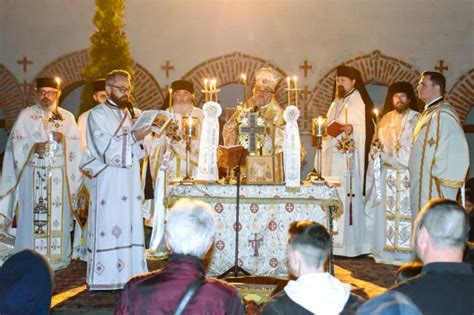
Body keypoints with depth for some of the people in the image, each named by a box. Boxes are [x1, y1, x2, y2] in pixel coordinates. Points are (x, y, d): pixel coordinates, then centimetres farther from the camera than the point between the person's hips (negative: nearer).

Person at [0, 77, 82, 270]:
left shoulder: (67, 117, 11)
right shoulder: (26, 115, 7)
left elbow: (77, 145, 4)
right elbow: (16, 143, -1)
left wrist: (63, 139, -15)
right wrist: (33, 147, -18)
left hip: (59, 175, 2)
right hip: (33, 175, -1)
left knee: (58, 216, 1)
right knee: (32, 216, -4)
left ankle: (57, 258, 10)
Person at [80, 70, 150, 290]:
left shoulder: (128, 114, 16)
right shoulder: (98, 114, -5)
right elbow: (105, 148, -15)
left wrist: (141, 139, -3)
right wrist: (133, 137, -20)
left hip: (129, 183, 7)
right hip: (108, 183, -7)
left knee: (128, 227, 5)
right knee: (107, 228, -6)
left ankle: (127, 276, 10)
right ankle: (103, 278, -1)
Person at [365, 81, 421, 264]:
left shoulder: (417, 119, 1)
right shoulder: (386, 119, 14)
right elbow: (377, 144, 17)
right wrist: (377, 149, -7)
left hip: (409, 173, -4)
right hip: (388, 173, 4)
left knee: (407, 210, -7)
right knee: (388, 211, 2)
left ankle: (407, 252, -4)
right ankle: (388, 251, 7)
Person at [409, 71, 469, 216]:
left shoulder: (443, 114, -15)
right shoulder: (429, 113, 15)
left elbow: (458, 151, -22)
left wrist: (442, 179, -19)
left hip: (434, 188, -10)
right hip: (422, 186, 10)